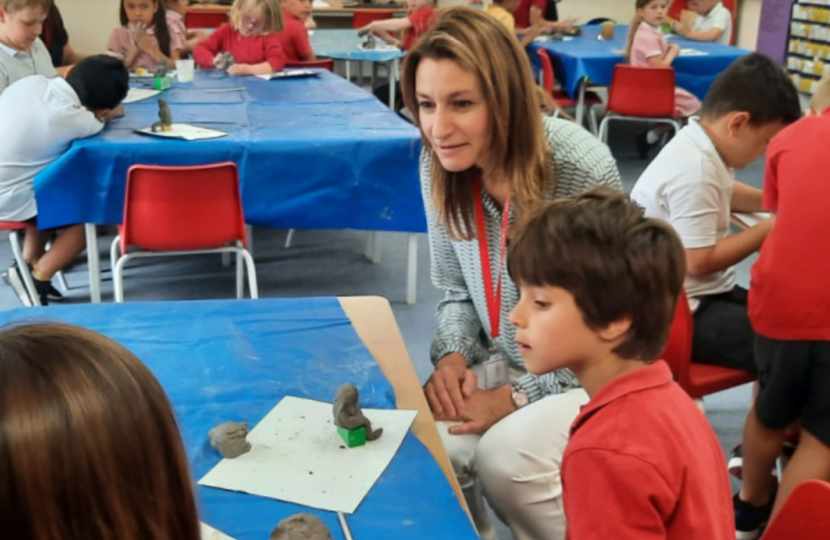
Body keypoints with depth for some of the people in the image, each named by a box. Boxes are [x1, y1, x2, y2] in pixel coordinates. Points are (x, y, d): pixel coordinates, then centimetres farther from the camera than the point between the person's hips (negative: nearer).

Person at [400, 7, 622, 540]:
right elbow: (454, 287, 5)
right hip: (503, 360, 5)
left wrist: (514, 396, -20)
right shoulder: (441, 165, -10)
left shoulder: (584, 171, -27)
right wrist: (451, 355, -14)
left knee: (506, 456, -27)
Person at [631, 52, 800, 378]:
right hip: (685, 313, -11)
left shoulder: (699, 149, 5)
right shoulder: (695, 169, -24)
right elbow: (699, 261, -25)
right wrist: (767, 230, -12)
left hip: (703, 295, 11)